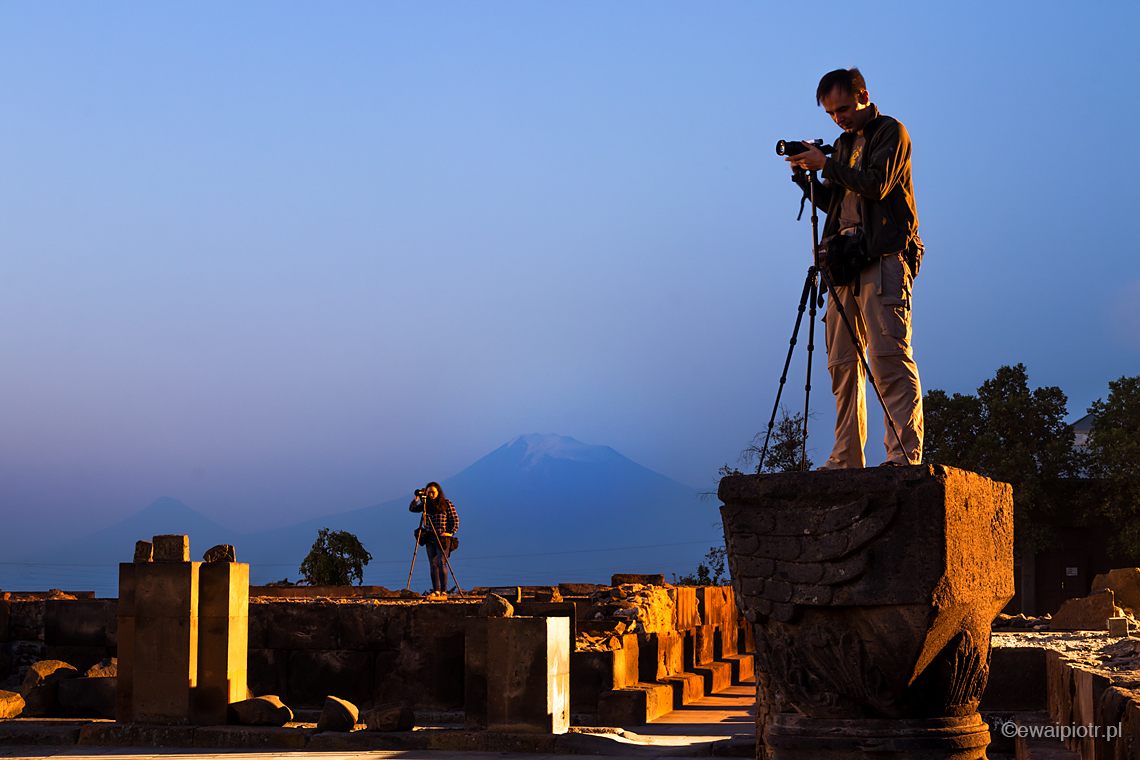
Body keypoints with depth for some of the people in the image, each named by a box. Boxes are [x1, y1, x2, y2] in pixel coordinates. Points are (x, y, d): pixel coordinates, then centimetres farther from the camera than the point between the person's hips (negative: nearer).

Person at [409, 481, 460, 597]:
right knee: (433, 564, 2)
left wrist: (450, 533, -10)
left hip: (443, 538, -5)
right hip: (430, 538, 5)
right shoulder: (426, 504, 10)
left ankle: (443, 591, -12)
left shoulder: (447, 503, -2)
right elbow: (412, 509, 9)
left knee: (441, 563, -12)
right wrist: (417, 498, -6)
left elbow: (455, 520, -1)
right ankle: (436, 590, 4)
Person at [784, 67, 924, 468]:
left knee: (890, 357, -15)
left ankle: (904, 456, -19)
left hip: (884, 258, -8)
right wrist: (807, 178, 8)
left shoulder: (891, 132, 2)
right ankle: (846, 461, 3)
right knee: (843, 363, 2)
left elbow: (876, 185, -12)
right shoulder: (844, 144, 24)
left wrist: (826, 165, -8)